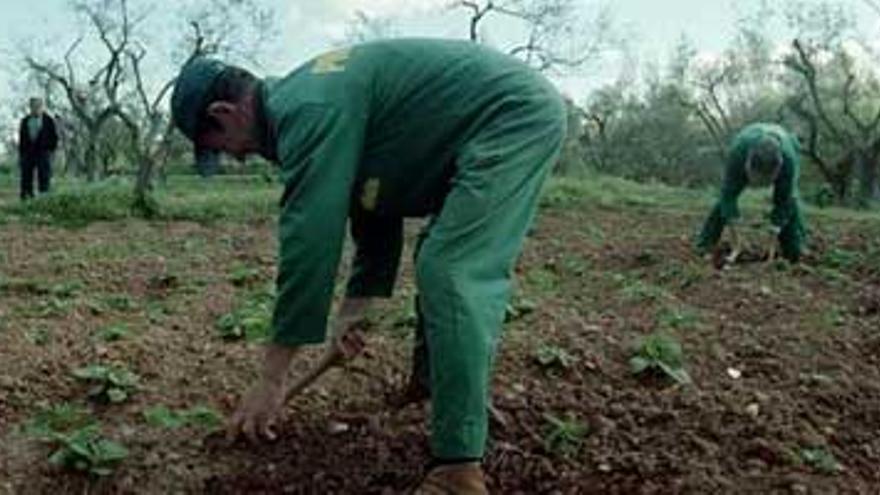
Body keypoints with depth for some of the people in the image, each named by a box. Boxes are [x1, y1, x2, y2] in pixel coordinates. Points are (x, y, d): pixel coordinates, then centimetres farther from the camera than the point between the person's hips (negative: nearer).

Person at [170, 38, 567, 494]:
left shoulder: (307, 111, -19)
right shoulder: (319, 99, 14)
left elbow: (308, 244, -22)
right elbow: (376, 203, 21)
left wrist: (270, 380, -15)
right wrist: (354, 309, 21)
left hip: (515, 116, -11)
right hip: (522, 112, 11)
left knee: (451, 273, -17)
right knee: (458, 271, 21)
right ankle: (452, 395, 33)